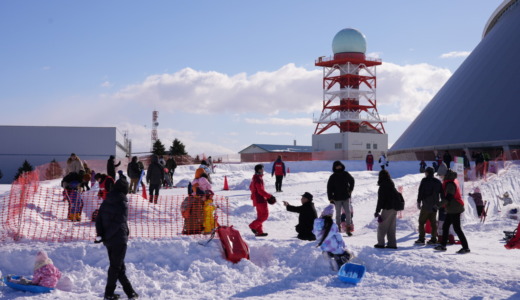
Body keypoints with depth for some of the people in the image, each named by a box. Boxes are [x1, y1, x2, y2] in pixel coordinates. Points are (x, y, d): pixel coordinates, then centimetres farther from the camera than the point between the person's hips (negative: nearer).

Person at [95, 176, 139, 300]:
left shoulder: (106, 202, 7)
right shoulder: (123, 203, -13)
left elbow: (99, 219, 4)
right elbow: (120, 223, -20)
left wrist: (100, 234, 1)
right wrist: (106, 236, -13)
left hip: (108, 240, 7)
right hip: (119, 240, -7)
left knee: (119, 266, 12)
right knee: (116, 266, 3)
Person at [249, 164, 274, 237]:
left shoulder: (254, 178, 13)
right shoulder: (258, 179, -18)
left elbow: (251, 188, 24)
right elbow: (261, 191, -23)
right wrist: (269, 196, -16)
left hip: (256, 199, 10)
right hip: (260, 200, -10)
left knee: (260, 215, 12)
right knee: (265, 214, -6)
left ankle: (259, 231, 13)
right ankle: (253, 225, -7)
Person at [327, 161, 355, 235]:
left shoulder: (346, 174, 2)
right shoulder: (332, 177, -4)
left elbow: (352, 180, 19)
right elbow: (329, 187, -2)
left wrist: (350, 189, 10)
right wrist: (330, 198, -7)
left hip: (346, 197, 2)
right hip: (337, 198, -2)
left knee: (348, 212, -2)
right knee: (338, 214, 5)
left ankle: (348, 228, 5)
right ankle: (338, 227, 14)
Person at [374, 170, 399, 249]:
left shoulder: (383, 187, -12)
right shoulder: (392, 186, 14)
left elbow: (381, 200, -15)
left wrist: (377, 211, -12)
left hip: (387, 209, -8)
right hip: (394, 208, 8)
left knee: (382, 226, 0)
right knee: (391, 228, 12)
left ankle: (381, 243, -1)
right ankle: (392, 243, 12)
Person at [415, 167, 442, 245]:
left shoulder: (425, 181, -6)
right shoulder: (438, 182, 10)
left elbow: (421, 192, -9)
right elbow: (442, 193, 14)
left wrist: (418, 202, -3)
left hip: (426, 205, -5)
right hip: (435, 205, 5)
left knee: (421, 222, 0)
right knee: (433, 222, 10)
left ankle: (421, 239, -5)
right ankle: (433, 239, 8)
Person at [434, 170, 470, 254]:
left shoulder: (450, 184, -17)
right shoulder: (453, 182, 14)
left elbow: (448, 198, -24)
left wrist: (439, 205, -25)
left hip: (454, 209, -10)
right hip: (452, 210, 10)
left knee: (457, 228, -8)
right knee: (445, 226, 13)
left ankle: (466, 247, -5)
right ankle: (443, 245, 19)